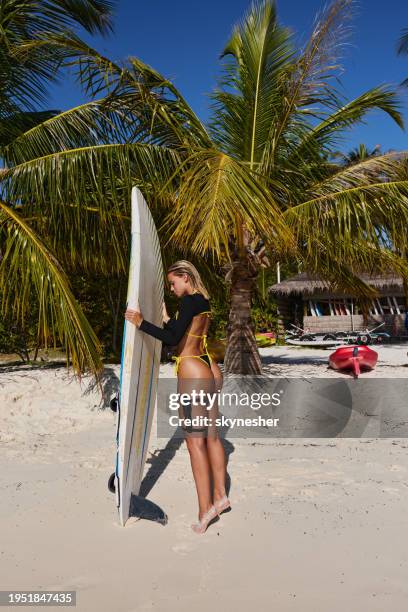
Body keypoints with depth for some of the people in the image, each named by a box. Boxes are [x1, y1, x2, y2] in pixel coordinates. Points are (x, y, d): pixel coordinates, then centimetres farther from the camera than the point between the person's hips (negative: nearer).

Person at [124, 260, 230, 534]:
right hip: (212, 371, 9)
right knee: (212, 436, 16)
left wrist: (141, 323, -15)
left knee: (195, 441, -2)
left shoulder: (189, 301, -13)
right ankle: (220, 496, 28)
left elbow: (173, 339, -20)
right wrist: (166, 318, 24)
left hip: (193, 373, -9)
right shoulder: (204, 301, 14)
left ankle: (205, 509, 5)